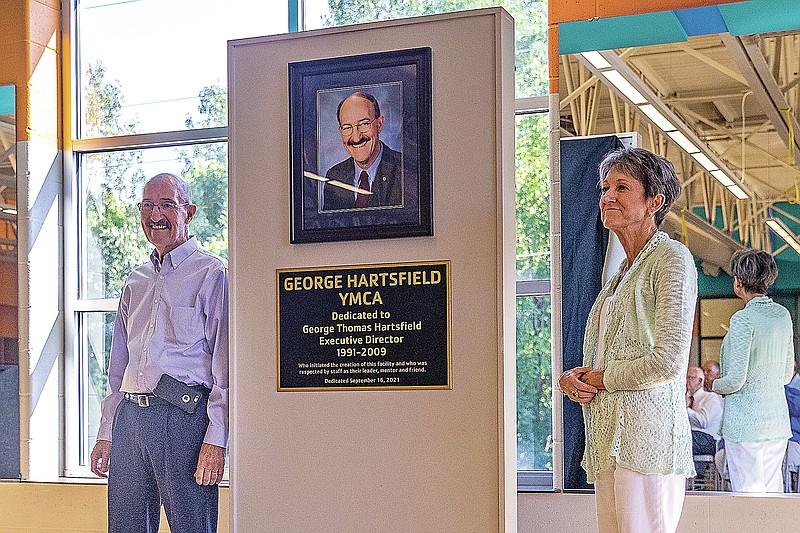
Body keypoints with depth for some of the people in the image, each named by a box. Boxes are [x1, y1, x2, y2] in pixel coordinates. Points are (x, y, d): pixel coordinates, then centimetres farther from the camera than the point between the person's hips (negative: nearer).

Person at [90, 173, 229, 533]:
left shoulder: (213, 274, -1)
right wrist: (106, 432, 17)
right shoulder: (135, 283, 20)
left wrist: (216, 440, -14)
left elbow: (225, 367, -7)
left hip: (184, 417, -6)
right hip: (130, 419, 6)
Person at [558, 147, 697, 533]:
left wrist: (601, 378, -3)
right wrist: (573, 379, 4)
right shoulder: (623, 271, 22)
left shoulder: (671, 258, -5)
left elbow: (668, 362, -14)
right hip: (610, 437, 8)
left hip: (646, 434, -8)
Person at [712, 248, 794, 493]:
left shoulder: (743, 319, -15)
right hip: (777, 420, 7)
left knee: (748, 494, -2)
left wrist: (715, 385, 2)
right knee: (772, 493, 12)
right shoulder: (783, 315, 7)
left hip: (745, 423, -7)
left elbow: (735, 379, -17)